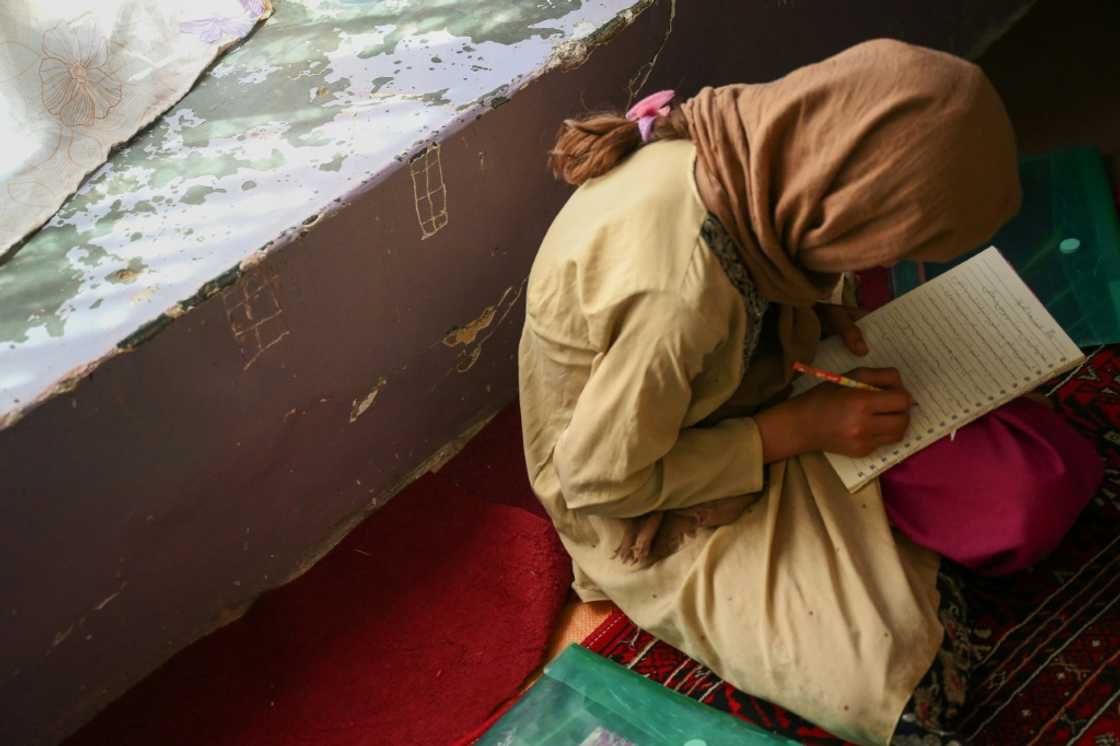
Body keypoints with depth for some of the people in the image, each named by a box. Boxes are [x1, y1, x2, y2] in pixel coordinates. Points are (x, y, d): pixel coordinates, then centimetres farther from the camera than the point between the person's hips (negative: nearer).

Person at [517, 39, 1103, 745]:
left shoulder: (732, 147, -15)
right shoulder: (679, 291, -37)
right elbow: (603, 479, -25)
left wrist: (811, 312, -10)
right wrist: (798, 430, -21)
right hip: (650, 509, -6)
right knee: (895, 672, -19)